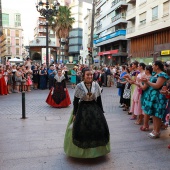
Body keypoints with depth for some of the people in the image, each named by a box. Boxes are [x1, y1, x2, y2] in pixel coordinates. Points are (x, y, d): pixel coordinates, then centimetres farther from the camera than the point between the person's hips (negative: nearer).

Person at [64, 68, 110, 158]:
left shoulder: (96, 85, -1)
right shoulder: (79, 86, -8)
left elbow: (99, 99, 5)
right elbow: (75, 101, -3)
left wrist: (101, 112, 6)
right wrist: (74, 114, -3)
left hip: (95, 109, 3)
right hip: (82, 109, -2)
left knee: (99, 129, 6)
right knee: (81, 130, 1)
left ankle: (97, 148, 29)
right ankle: (81, 150, 24)